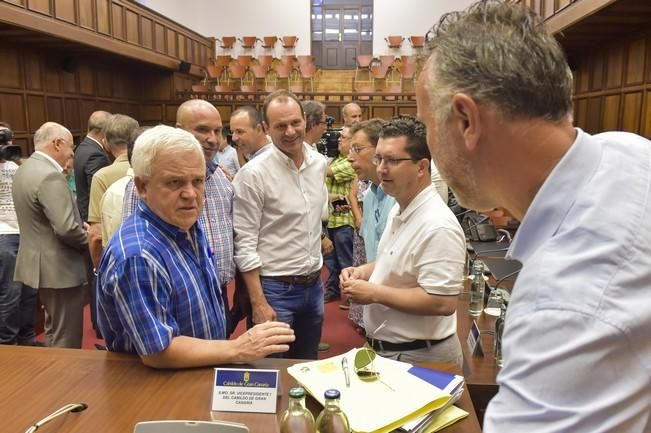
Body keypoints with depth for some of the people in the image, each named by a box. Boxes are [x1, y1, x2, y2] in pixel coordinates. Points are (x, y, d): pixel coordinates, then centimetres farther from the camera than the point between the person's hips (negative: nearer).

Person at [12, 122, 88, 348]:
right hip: (59, 268, -10)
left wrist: (79, 225, 10)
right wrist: (88, 239, -9)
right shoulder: (50, 176, -23)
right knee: (66, 341, 3)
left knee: (54, 333, 25)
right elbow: (66, 230, -28)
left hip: (39, 264, 10)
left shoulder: (24, 170, 9)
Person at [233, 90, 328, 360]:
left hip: (314, 285, 6)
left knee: (308, 367, 20)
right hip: (275, 289, -6)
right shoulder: (253, 174, -16)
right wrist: (258, 303, -17)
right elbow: (245, 245, -15)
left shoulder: (319, 163, 3)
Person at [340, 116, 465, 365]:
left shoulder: (437, 225, -26)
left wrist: (375, 293, -23)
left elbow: (443, 303, -29)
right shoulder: (399, 210, 6)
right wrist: (364, 271, 0)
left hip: (419, 356, -9)